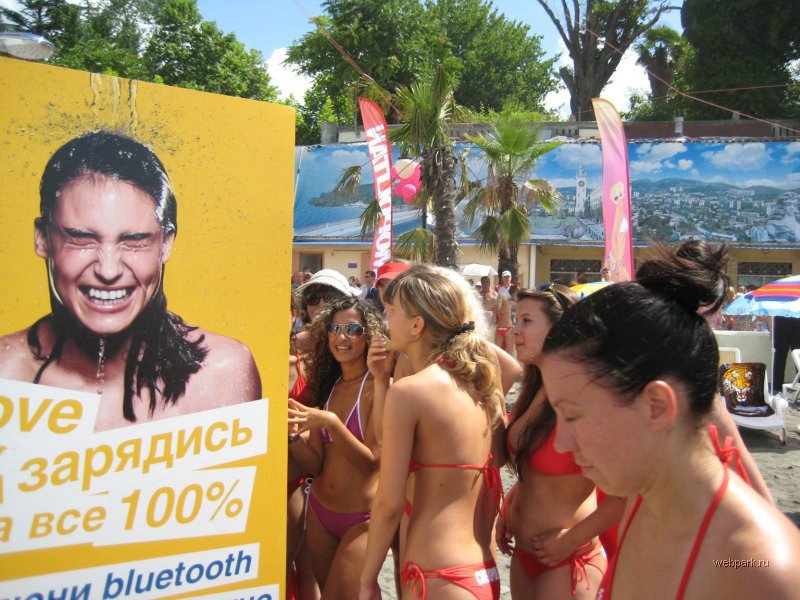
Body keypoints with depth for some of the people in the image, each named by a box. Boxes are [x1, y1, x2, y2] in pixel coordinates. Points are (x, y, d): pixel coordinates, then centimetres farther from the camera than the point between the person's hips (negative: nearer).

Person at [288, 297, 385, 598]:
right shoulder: (327, 385, 4)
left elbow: (373, 461, -18)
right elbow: (315, 464, 2)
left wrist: (330, 423, -29)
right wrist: (293, 434, -16)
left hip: (363, 518, -6)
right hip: (320, 511, 6)